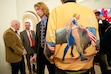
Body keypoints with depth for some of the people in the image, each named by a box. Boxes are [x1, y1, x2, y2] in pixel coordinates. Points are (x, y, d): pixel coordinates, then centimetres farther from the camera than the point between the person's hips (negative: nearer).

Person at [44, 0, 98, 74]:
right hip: (86, 65, 3)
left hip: (64, 65, -3)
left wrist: (51, 59, 4)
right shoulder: (90, 12, 0)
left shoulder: (57, 10, -9)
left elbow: (50, 42, -13)